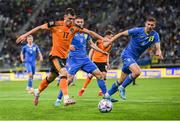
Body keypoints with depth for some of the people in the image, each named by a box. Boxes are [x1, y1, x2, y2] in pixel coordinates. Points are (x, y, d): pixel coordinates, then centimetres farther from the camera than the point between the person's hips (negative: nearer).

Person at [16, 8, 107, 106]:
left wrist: (102, 38, -1)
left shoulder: (74, 28, -2)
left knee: (51, 77, 18)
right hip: (55, 55, -6)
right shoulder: (56, 25, -13)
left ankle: (37, 92, 40)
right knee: (64, 73, -26)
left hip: (64, 57, 6)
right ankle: (66, 99, -29)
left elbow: (89, 32, 1)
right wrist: (25, 35, -8)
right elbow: (40, 27, -7)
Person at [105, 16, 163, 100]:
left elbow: (158, 47, -18)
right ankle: (122, 88, -10)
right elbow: (121, 34, -8)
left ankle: (107, 95, 28)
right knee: (137, 72, -29)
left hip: (134, 58, 6)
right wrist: (109, 42, -10)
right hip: (127, 54, -6)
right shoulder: (137, 31, -16)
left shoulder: (155, 35, -5)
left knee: (121, 80, 12)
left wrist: (158, 52, -42)